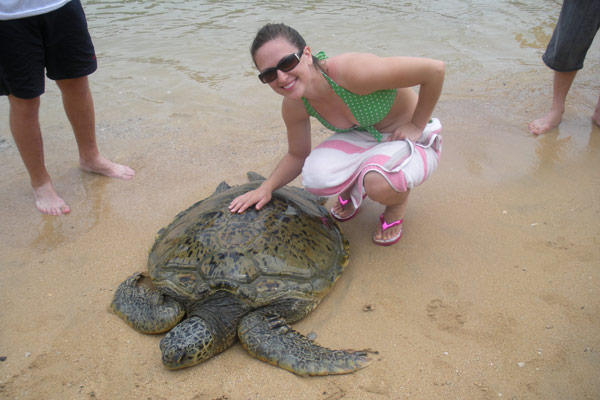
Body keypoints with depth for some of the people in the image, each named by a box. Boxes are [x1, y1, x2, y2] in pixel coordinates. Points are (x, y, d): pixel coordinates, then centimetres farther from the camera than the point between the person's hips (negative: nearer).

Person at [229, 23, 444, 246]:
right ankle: (354, 189, 10)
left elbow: (434, 69, -29)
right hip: (362, 138, 4)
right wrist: (266, 187, -13)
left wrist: (416, 125, -19)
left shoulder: (350, 71, -36)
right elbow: (297, 155, 3)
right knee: (316, 177, -27)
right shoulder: (293, 105, -15)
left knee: (379, 182, -38)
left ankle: (398, 200, 1)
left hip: (412, 139, -4)